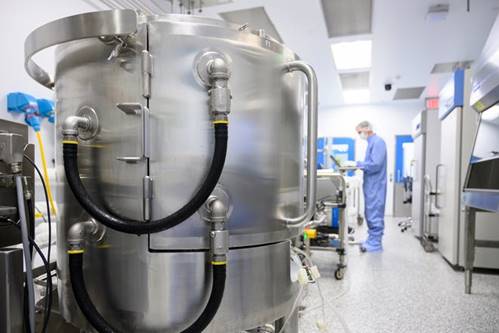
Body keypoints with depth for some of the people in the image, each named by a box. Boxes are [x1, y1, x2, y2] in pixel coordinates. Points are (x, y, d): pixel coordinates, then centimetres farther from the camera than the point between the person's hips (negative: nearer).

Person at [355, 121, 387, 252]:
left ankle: (375, 244, 4)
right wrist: (358, 165, 7)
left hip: (376, 185, -10)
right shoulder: (371, 143, 15)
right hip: (370, 185, 10)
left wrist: (358, 164, -15)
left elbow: (375, 164, -22)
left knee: (375, 215, -4)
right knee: (370, 214, 15)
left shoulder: (378, 142, -14)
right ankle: (372, 240, 24)